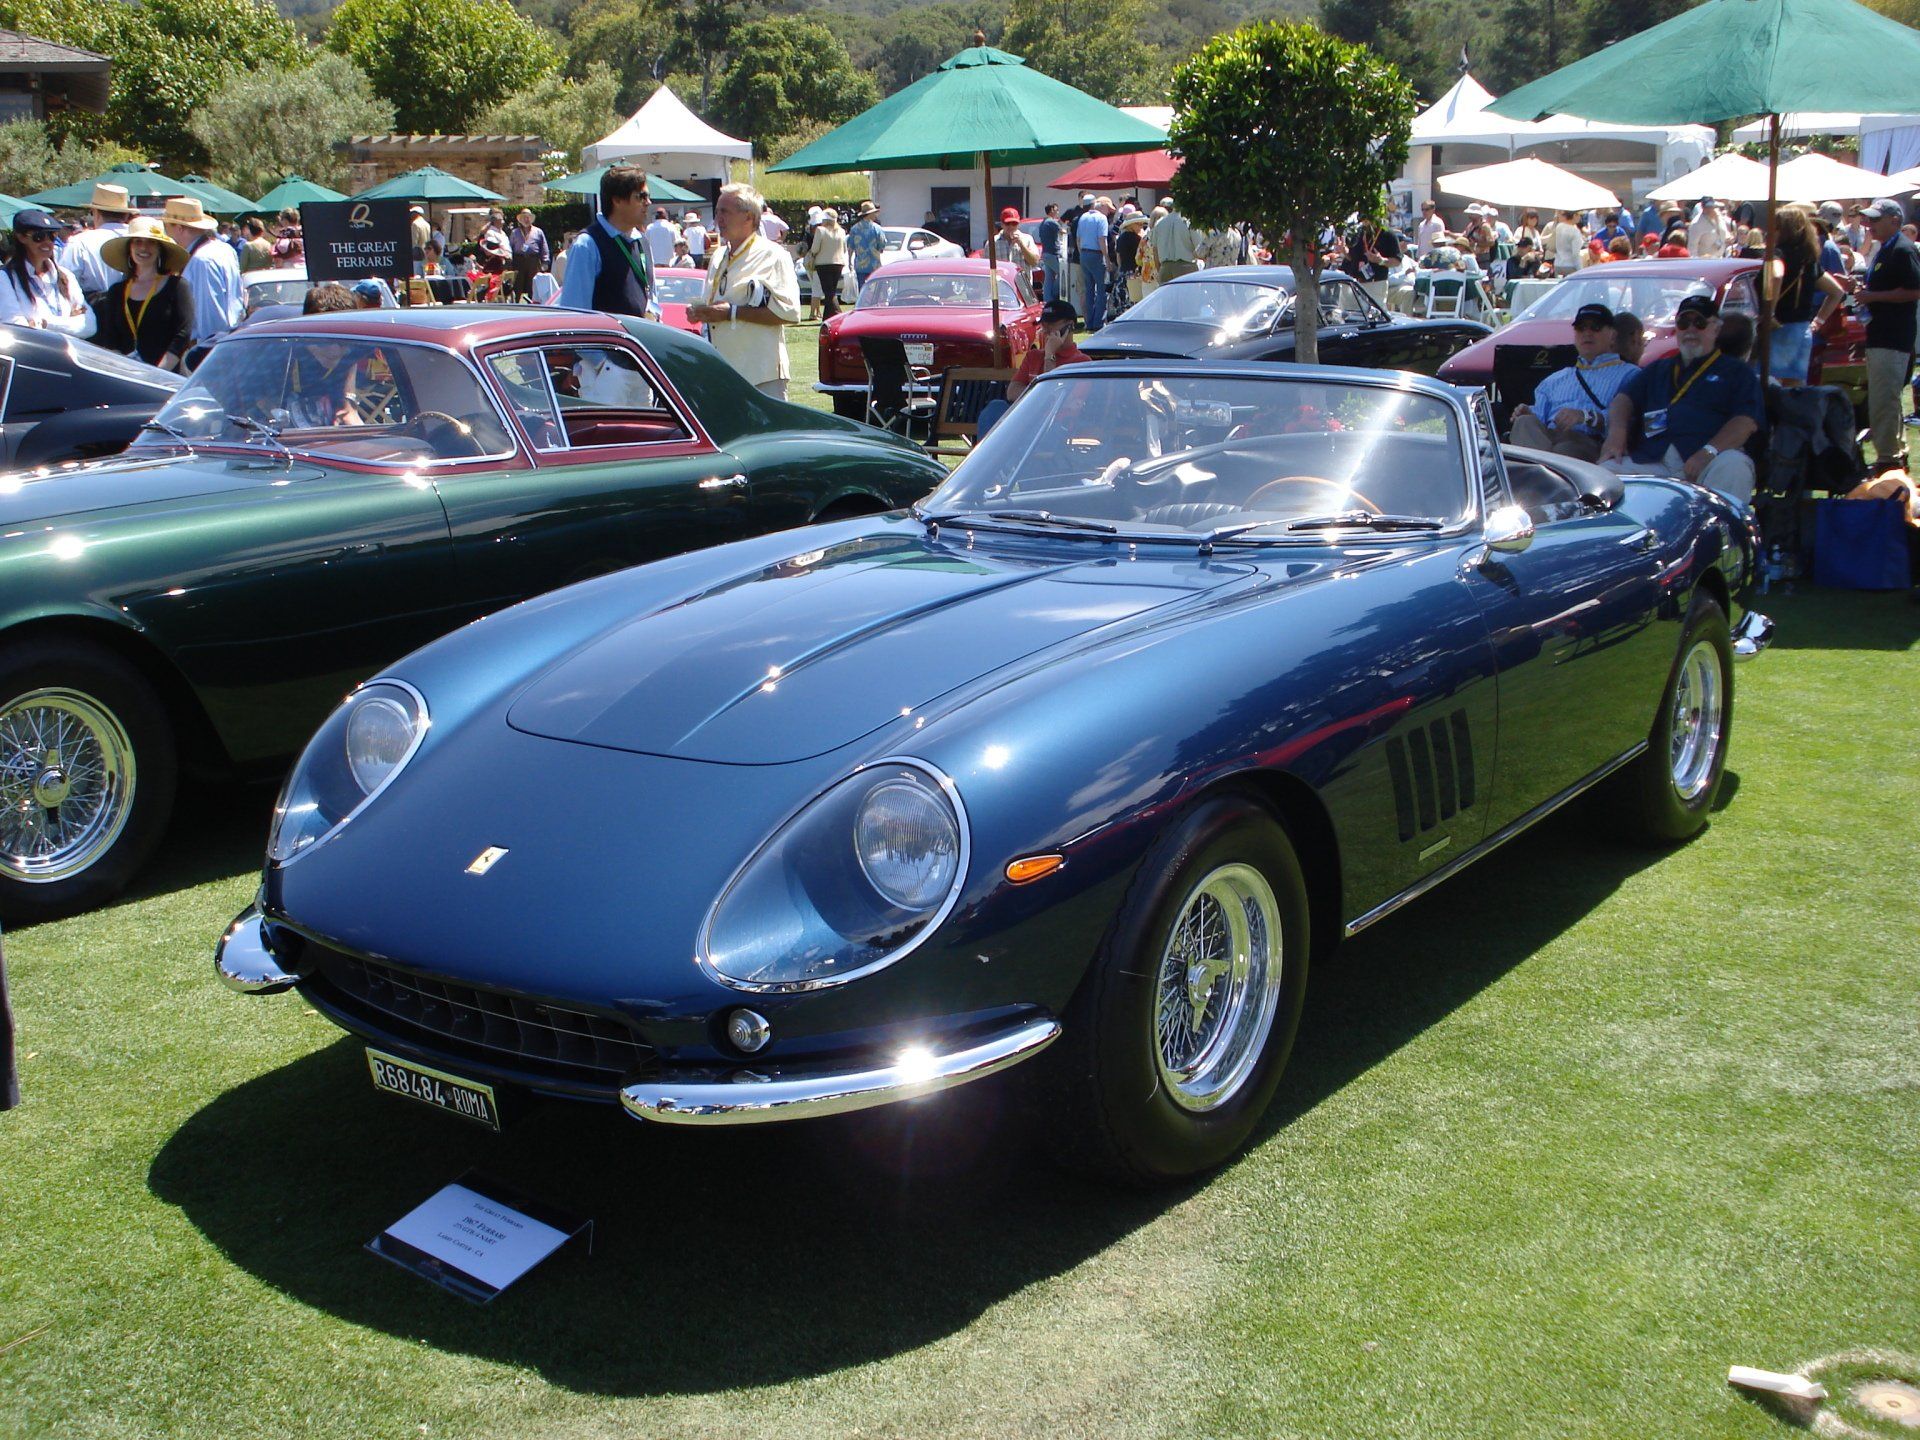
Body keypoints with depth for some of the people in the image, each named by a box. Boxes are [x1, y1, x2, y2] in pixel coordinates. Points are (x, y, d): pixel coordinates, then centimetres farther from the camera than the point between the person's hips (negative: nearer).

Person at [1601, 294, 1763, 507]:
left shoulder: (1736, 371, 19)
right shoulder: (1657, 370, 34)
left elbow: (1747, 421, 3)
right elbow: (1624, 399, 21)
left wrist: (1709, 452, -16)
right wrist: (1617, 430, -5)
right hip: (1651, 461, 3)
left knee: (1734, 467, -37)